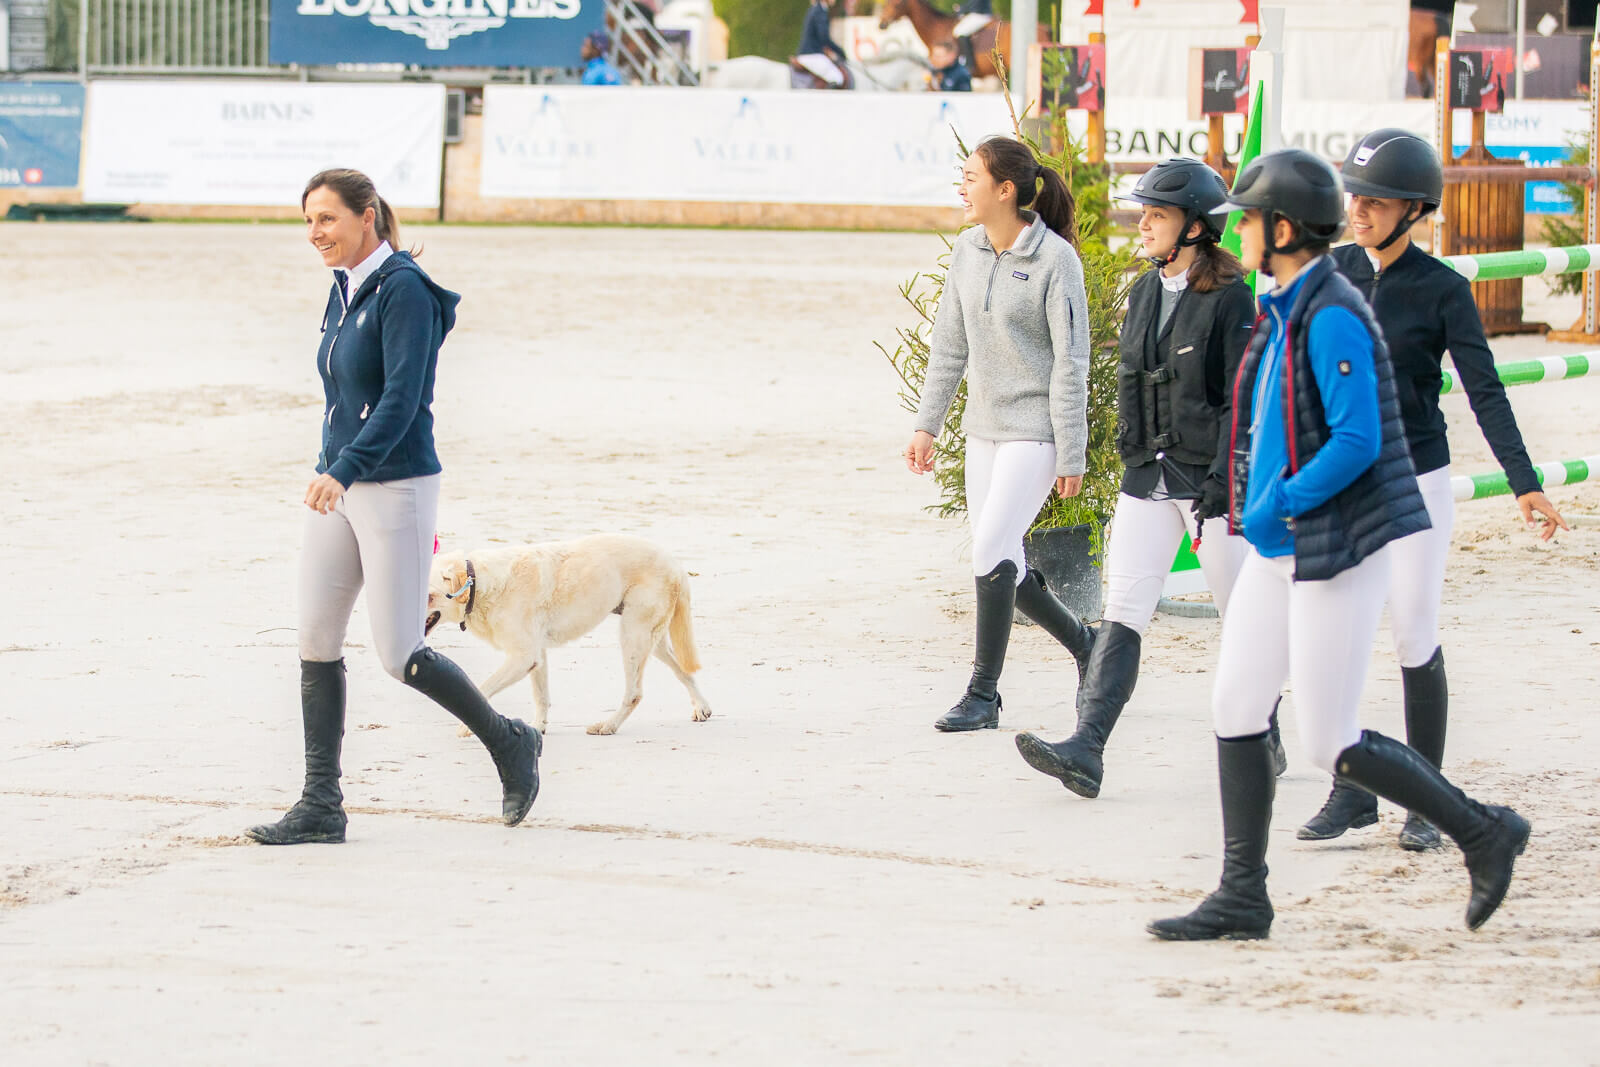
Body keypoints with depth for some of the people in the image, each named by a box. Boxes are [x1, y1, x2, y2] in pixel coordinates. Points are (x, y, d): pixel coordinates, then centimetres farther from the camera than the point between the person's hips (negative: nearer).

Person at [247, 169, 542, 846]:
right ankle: (320, 808, 4)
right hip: (339, 491, 8)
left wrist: (345, 471, -34)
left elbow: (403, 397, -23)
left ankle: (510, 744, 17)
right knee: (315, 643, 1)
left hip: (396, 487, -8)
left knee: (398, 656, -5)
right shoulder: (344, 294, 12)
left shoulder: (403, 290, -14)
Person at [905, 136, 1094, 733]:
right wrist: (927, 425, 9)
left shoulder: (1055, 260, -15)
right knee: (999, 562, 10)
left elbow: (1071, 363, -13)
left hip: (1036, 428, -7)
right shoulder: (968, 251, 5)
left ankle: (983, 695, -7)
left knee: (992, 549, -15)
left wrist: (1071, 457, -13)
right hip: (985, 426, 8)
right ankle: (1083, 645, 31)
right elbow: (950, 344, 13)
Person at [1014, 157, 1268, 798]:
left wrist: (1220, 483, -19)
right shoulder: (1144, 294, 10)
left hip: (1211, 476, -6)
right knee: (1122, 611, -6)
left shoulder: (1229, 298, -11)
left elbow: (1241, 400, -14)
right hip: (1148, 478, 6)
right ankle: (1086, 751, -16)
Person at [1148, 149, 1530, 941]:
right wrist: (1260, 512, 20)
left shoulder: (1332, 318, -19)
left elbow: (1358, 442, -26)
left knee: (1330, 745, -5)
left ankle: (1483, 833, 9)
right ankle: (1242, 898, 11)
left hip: (1334, 550, -10)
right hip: (1280, 547, 10)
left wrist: (1278, 506, -21)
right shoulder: (1284, 312, 11)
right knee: (1236, 708, 6)